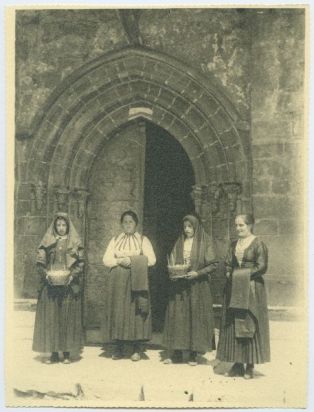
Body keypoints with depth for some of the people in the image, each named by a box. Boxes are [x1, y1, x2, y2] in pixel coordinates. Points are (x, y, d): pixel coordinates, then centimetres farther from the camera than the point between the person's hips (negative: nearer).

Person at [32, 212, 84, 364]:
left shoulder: (75, 243, 7)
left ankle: (67, 353, 7)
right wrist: (46, 274, -12)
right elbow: (40, 263, 5)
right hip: (50, 285, 1)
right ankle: (53, 353, 6)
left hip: (70, 285, -1)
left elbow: (81, 263, 2)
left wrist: (72, 275, -13)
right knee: (50, 317, -1)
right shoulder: (47, 242, 9)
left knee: (68, 317, -1)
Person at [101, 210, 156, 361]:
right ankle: (118, 348, 4)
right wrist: (120, 261, -13)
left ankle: (137, 349, -1)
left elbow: (151, 259, -5)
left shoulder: (143, 240, 7)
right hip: (117, 281, 2)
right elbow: (106, 260, 4)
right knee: (118, 312, -2)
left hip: (137, 281, -2)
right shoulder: (115, 240, 13)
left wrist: (132, 260, -12)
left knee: (136, 312, -6)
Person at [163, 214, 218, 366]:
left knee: (195, 316, -2)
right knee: (177, 316, 0)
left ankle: (193, 354, 7)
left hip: (197, 286, -3)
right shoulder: (179, 243, 11)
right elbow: (171, 263, 12)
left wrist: (198, 273, -15)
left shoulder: (205, 243, 0)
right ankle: (175, 352, 6)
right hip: (179, 286, 3)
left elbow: (213, 264, -4)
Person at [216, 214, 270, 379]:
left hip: (252, 289, -6)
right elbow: (227, 265, 14)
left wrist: (243, 274, -11)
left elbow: (262, 267, -11)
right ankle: (237, 364, 11)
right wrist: (231, 275, -5)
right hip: (233, 289, 6)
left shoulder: (258, 244, -5)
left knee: (249, 326, -3)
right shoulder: (233, 245, 14)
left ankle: (250, 366, 4)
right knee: (233, 326, 4)